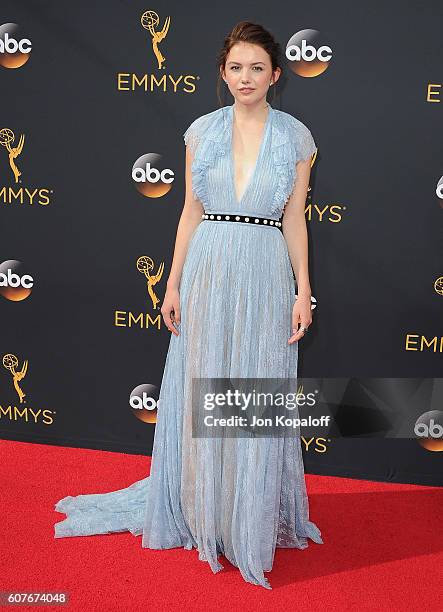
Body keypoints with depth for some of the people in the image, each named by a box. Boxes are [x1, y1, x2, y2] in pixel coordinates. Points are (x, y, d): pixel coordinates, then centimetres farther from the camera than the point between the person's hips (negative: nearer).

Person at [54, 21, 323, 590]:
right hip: (207, 270, 1)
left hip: (265, 276, -1)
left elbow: (294, 220, 4)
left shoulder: (295, 136, 4)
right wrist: (174, 282, 4)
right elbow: (191, 212, 8)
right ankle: (205, 515, 28)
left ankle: (253, 521, 27)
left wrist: (303, 290, -2)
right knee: (203, 395, 8)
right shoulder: (202, 130, 6)